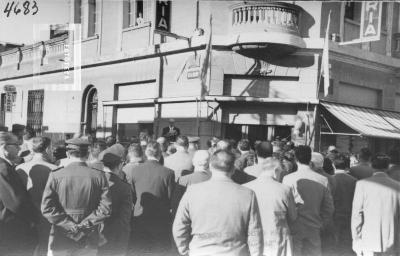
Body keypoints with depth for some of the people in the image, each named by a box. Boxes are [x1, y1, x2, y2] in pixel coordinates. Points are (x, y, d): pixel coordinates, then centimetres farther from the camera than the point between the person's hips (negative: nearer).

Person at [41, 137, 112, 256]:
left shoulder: (56, 175, -6)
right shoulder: (99, 176, -4)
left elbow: (47, 207, -11)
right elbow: (105, 209, -10)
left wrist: (70, 226, -9)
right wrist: (84, 225, -8)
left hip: (60, 241, -1)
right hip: (88, 242, 1)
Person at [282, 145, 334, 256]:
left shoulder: (288, 179, -12)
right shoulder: (323, 180, -3)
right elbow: (329, 208, 2)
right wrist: (321, 224, 13)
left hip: (294, 229, -2)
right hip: (314, 230, 3)